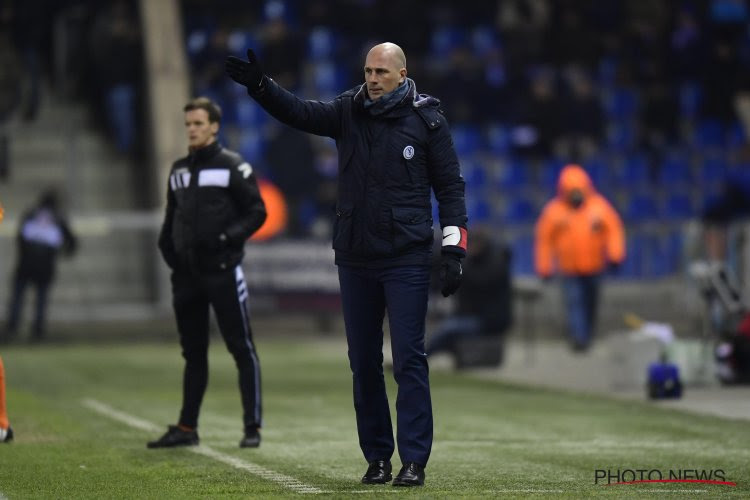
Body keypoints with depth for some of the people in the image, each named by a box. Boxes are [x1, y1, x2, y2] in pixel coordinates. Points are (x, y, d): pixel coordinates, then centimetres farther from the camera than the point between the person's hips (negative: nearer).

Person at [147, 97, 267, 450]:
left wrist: (227, 237, -18)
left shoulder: (232, 166, -3)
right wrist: (167, 246, 8)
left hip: (222, 271, -6)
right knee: (193, 352, 11)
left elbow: (257, 212, -6)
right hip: (186, 275, 6)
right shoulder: (179, 170, 16)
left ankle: (252, 426, -2)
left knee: (241, 348, -5)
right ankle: (186, 428, 16)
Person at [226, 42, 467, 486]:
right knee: (364, 362, 7)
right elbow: (300, 112, -7)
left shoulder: (427, 119, -2)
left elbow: (450, 187, 0)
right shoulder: (348, 112, 6)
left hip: (407, 258, -4)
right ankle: (377, 458, 16)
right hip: (355, 258, 4)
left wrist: (454, 251, -6)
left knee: (409, 359, -6)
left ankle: (414, 462, -4)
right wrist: (259, 85, -25)